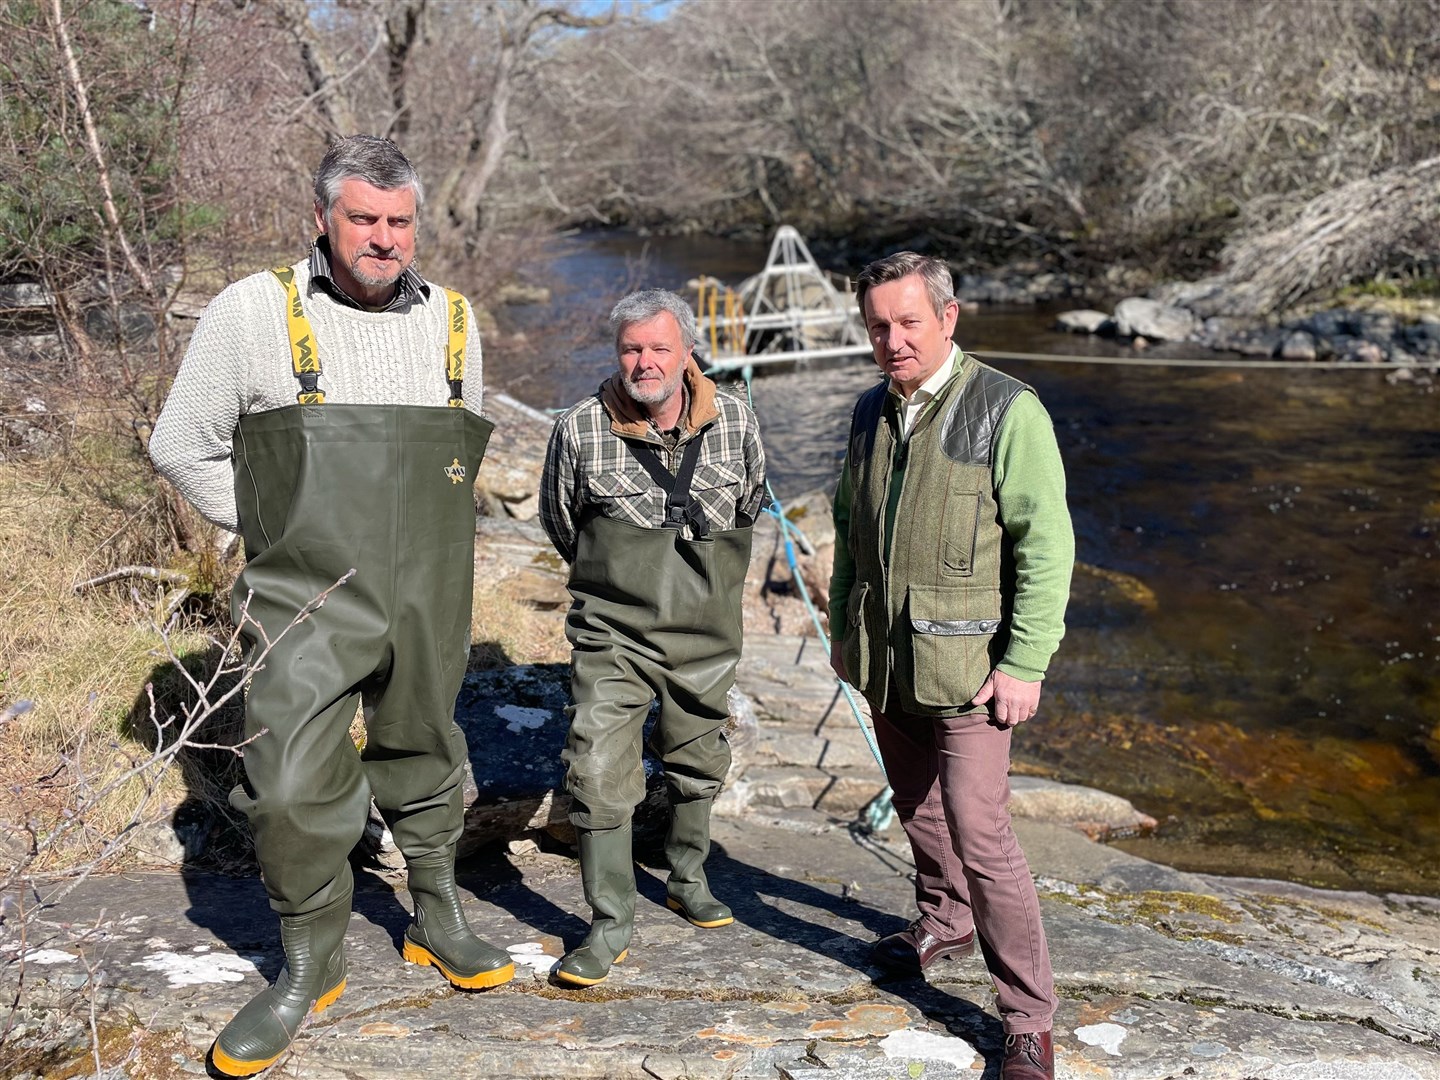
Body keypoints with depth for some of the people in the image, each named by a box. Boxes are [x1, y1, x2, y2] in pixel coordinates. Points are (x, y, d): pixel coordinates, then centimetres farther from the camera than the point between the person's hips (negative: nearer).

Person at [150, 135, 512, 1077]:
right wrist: (278, 535, 1)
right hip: (308, 603, -3)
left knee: (424, 761, 16)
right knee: (292, 789, -6)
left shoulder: (452, 320, 7)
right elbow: (183, 445, 3)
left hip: (428, 601, 3)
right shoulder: (255, 312, -3)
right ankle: (310, 967, 16)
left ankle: (439, 925, 36)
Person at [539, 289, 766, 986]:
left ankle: (688, 880, 41)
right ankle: (610, 925, 6)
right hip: (613, 631, -2)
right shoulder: (579, 430, -11)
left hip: (707, 631, 3)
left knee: (697, 762, 17)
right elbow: (559, 524, 7)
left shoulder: (735, 423, -5)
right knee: (599, 771, -9)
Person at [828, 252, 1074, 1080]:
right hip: (883, 662, 6)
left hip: (965, 663, -6)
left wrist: (1026, 664, -16)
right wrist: (842, 628, 19)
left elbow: (1047, 547, -14)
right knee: (917, 805, 20)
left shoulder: (1007, 411, -12)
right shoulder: (872, 413, 8)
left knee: (979, 833, -7)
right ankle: (945, 924, 45)